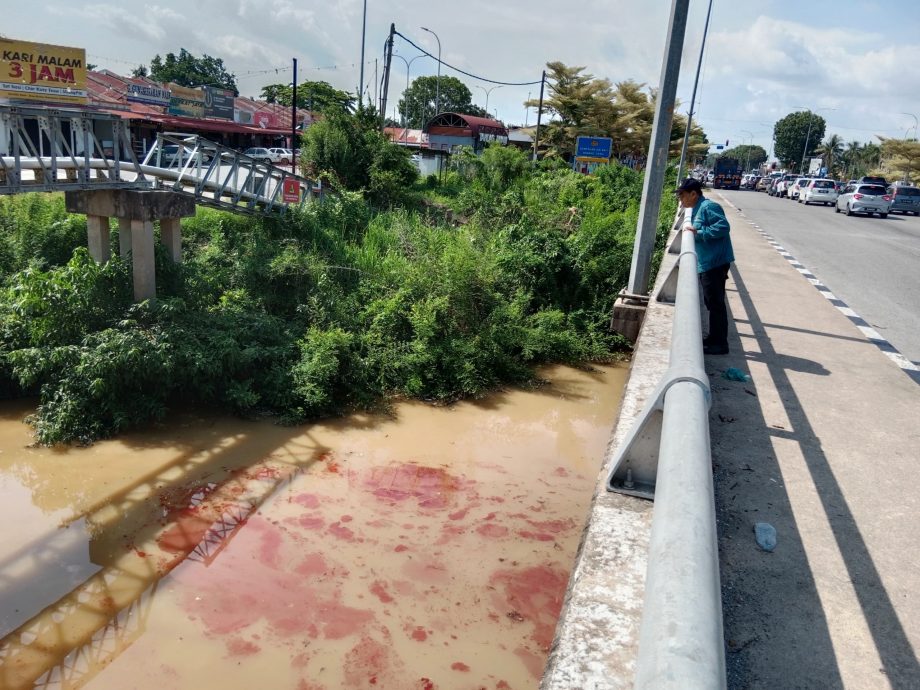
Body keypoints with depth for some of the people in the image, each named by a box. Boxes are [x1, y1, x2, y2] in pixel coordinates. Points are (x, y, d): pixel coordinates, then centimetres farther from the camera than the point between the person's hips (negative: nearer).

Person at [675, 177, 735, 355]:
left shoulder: (708, 207, -15)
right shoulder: (697, 209, 16)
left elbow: (723, 227, -25)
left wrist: (698, 232, -22)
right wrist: (691, 229, 4)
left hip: (715, 263, -10)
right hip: (706, 264, 10)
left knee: (715, 303, -4)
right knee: (712, 303, 17)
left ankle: (720, 343, 4)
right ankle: (714, 338, 28)